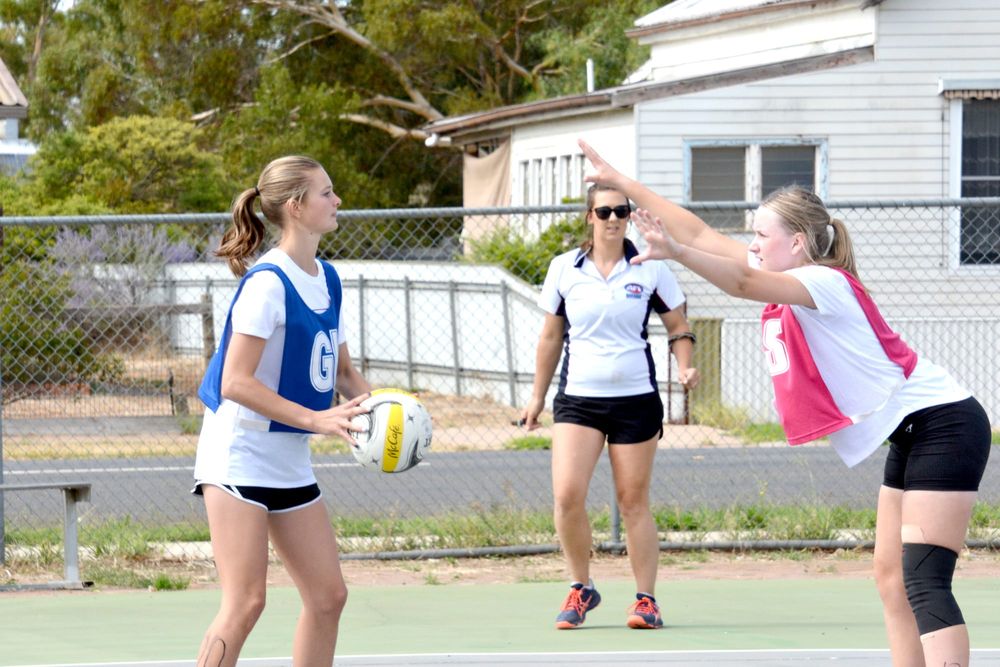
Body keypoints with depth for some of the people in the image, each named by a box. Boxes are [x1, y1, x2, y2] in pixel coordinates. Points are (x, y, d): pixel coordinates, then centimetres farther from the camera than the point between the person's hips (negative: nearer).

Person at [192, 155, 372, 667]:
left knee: (327, 595, 6)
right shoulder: (268, 282, -17)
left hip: (289, 461, 9)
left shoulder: (326, 279, 10)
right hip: (240, 453, -9)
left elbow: (341, 370, 17)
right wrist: (316, 419, -27)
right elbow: (235, 382, -22)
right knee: (245, 602, -13)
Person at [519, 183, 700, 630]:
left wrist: (685, 366, -10)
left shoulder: (650, 269, 1)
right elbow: (551, 336, 14)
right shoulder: (564, 268, 4)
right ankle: (581, 588, 5)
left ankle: (646, 600, 12)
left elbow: (677, 327, 9)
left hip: (636, 398, -1)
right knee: (567, 494, -14)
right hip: (578, 397, 1)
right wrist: (538, 395, 16)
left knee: (633, 501, 2)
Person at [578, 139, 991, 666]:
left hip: (943, 423, -10)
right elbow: (702, 235, 11)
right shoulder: (789, 280, 8)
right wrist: (620, 182, 12)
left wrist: (674, 252, -50)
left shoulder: (824, 282, -18)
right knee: (891, 580, 7)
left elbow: (743, 282, -37)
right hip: (909, 433, 10)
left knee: (923, 583, -18)